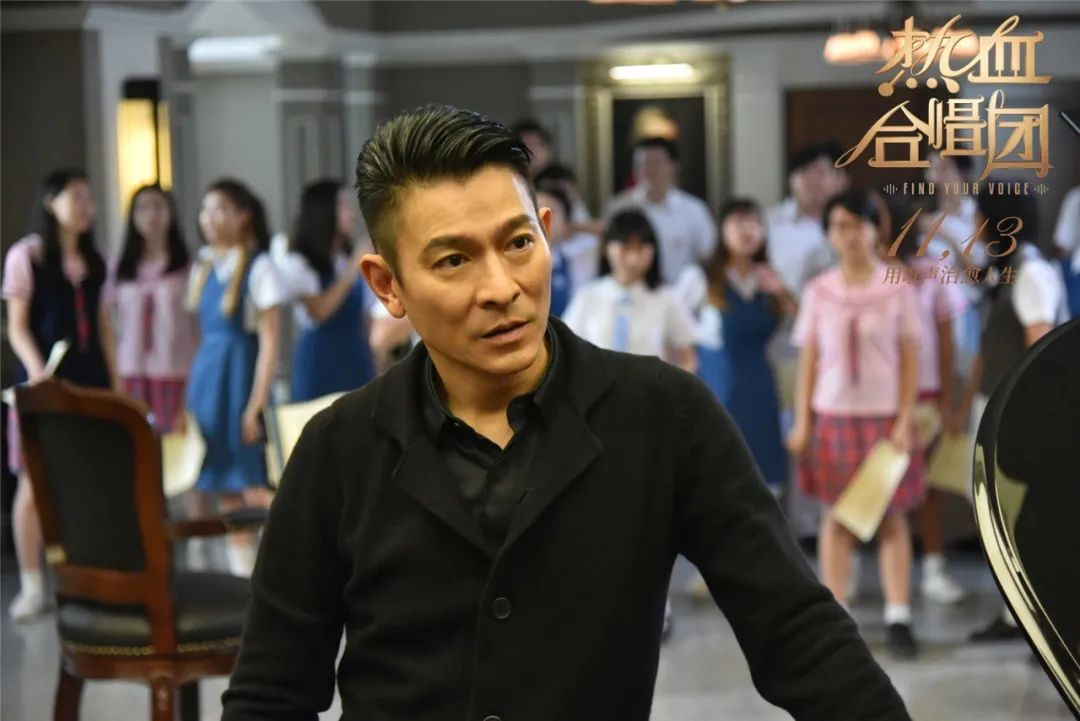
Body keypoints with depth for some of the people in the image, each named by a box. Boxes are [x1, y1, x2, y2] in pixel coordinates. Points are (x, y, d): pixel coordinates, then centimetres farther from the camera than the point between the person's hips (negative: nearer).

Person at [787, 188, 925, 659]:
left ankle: (898, 618, 2)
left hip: (883, 416, -1)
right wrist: (801, 422, 2)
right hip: (833, 417, 1)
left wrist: (905, 420, -7)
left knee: (892, 516, 1)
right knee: (835, 516, 4)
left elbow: (910, 359, -1)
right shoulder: (819, 292, 2)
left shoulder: (896, 288, -1)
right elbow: (808, 361, 5)